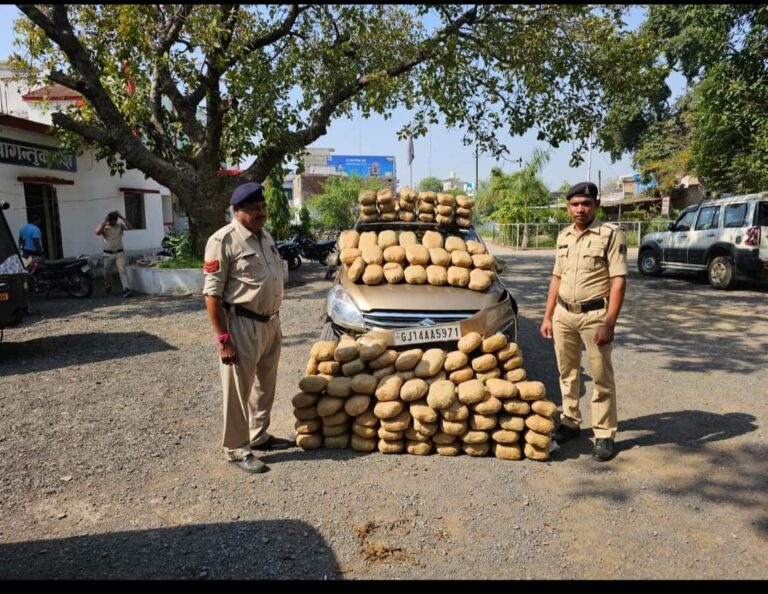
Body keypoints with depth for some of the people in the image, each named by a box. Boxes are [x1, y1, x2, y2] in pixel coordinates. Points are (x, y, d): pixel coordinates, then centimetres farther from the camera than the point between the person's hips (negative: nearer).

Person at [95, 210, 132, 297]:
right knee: (107, 272, 13)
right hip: (108, 254, 1)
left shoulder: (120, 225, 2)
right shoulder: (104, 226, -2)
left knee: (123, 270, -13)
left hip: (119, 253, -1)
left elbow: (129, 226, -13)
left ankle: (126, 289, -21)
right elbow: (97, 232, -21)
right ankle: (108, 288, 35)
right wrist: (104, 220, -18)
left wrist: (121, 217, -16)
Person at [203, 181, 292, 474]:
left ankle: (259, 436, 37)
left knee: (265, 386, 20)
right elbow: (212, 293, -17)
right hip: (243, 326, -8)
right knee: (238, 391, 4)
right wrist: (223, 338, -20)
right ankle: (237, 450, 18)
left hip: (271, 322, 8)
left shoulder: (265, 236, 10)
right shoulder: (223, 241, -15)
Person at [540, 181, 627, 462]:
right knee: (567, 373, 15)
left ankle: (605, 434, 13)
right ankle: (570, 421, 29)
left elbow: (618, 281, -13)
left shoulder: (611, 234, -9)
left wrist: (609, 323, -19)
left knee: (602, 378, 3)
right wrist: (547, 316, 11)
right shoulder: (563, 237, 10)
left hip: (594, 315, -5)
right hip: (563, 314, 6)